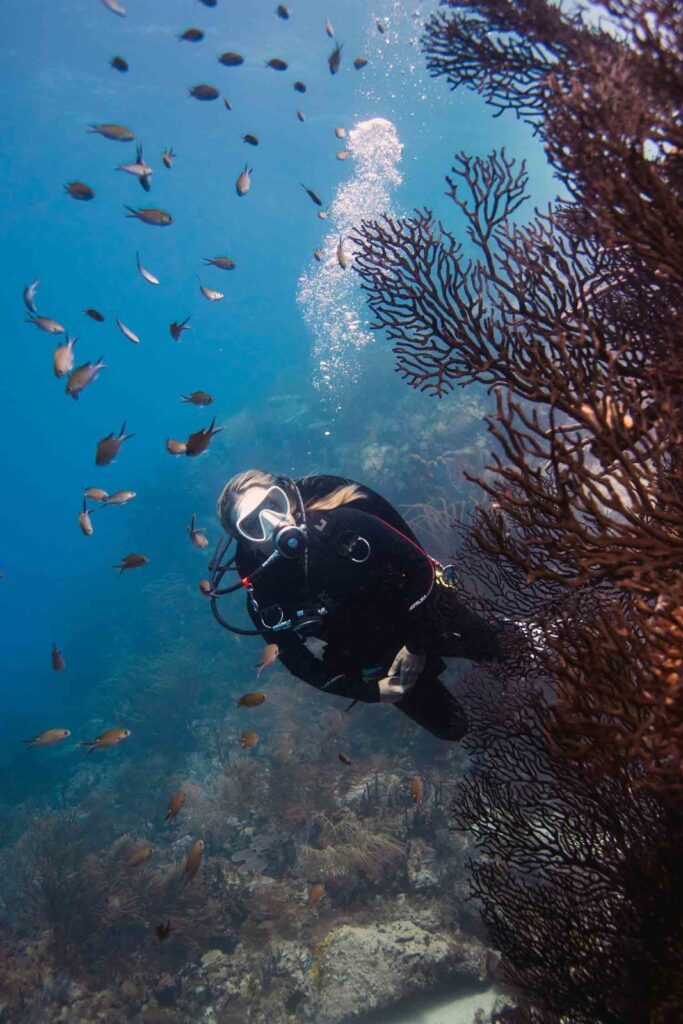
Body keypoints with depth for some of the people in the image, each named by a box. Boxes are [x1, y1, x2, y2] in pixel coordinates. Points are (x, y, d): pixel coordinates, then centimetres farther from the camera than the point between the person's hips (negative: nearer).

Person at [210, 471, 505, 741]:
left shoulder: (341, 522, -27)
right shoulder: (265, 597, -23)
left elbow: (420, 566, -20)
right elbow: (299, 664, -11)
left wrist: (417, 643, -20)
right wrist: (374, 691, -15)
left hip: (429, 614, -1)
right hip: (377, 662, 1)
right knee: (452, 728, 10)